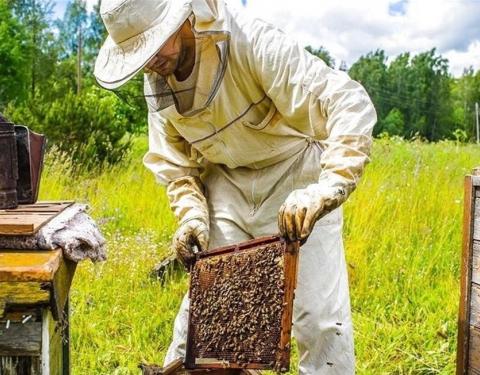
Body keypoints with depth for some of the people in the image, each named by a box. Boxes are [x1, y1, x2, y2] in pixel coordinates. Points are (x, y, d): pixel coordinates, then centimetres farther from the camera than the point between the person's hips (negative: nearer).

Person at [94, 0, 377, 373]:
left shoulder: (252, 42, -27)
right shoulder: (157, 81, -6)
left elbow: (350, 104, -33)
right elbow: (173, 160, 8)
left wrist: (326, 190, -45)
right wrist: (191, 214, -8)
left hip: (294, 181, -4)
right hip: (227, 185, 5)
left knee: (320, 314, -6)